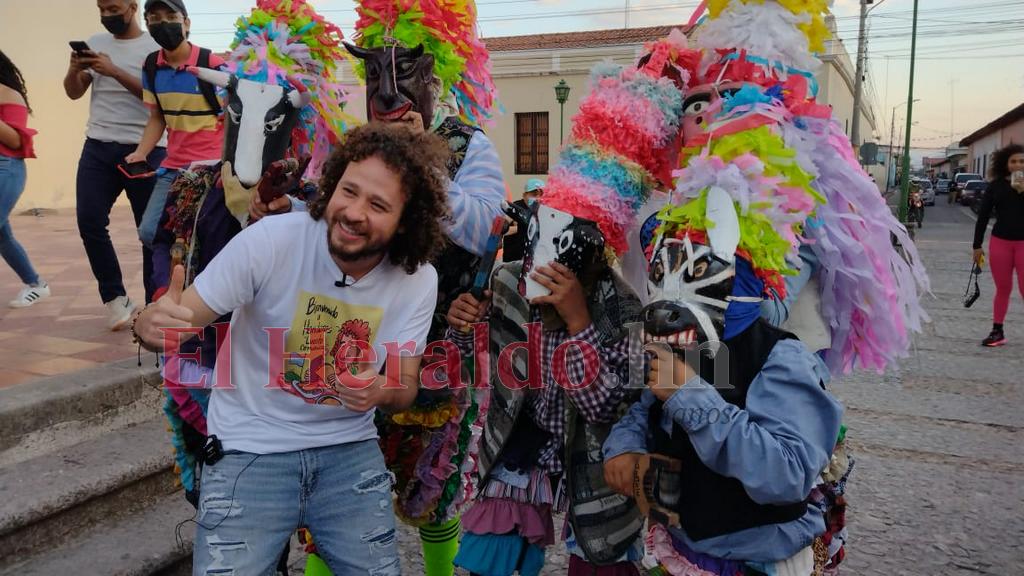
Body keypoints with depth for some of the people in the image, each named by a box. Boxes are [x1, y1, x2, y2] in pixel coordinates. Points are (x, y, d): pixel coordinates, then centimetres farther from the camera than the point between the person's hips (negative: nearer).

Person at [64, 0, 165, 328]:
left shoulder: (155, 47, 0)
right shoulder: (95, 42, 14)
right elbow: (74, 93, 12)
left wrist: (115, 71, -20)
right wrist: (74, 69, -8)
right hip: (98, 148, 5)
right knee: (89, 221, -4)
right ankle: (115, 297, 9)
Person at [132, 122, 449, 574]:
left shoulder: (419, 280, -9)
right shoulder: (270, 240, -19)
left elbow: (405, 386, 0)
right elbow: (175, 319, -13)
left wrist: (380, 391, -24)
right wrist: (153, 324, -37)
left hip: (348, 451, 3)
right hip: (250, 451, -2)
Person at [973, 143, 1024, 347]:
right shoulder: (995, 185, 2)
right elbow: (983, 216, 4)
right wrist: (977, 245, 2)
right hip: (1000, 242, 1)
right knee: (1003, 289, 9)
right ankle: (997, 332, 17)